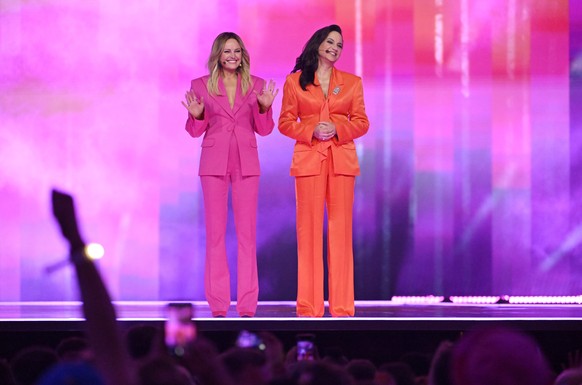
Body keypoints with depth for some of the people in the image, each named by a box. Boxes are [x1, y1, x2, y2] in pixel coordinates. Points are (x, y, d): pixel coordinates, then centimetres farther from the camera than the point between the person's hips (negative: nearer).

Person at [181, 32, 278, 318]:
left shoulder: (256, 85, 6)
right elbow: (195, 131, 7)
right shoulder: (201, 86, 3)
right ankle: (217, 305, 3)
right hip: (214, 163, -1)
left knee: (247, 233, 0)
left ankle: (247, 305, 3)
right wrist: (196, 115, -14)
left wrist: (264, 107, -11)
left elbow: (264, 130, 7)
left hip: (246, 164, 1)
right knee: (215, 233, -1)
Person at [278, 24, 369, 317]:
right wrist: (311, 131, -11)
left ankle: (342, 307, 2)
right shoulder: (295, 81, 8)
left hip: (342, 160, 1)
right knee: (309, 230, -2)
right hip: (308, 159, -1)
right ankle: (309, 308, 1)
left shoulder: (352, 82, 12)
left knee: (341, 230, -2)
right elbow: (285, 123, 6)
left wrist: (337, 130, -10)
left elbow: (361, 123, 9)